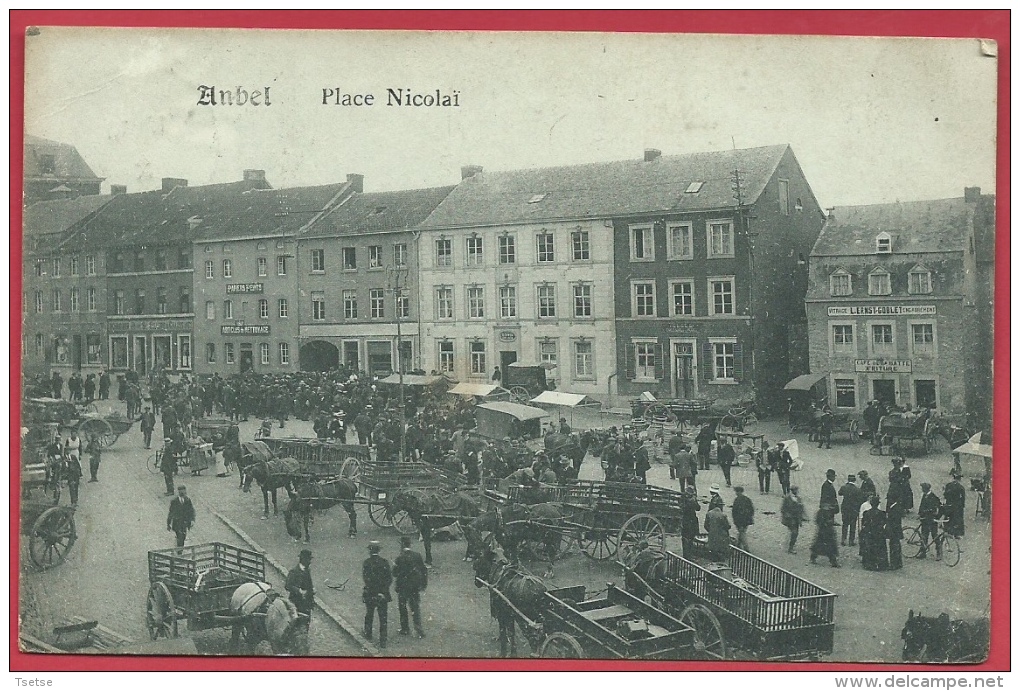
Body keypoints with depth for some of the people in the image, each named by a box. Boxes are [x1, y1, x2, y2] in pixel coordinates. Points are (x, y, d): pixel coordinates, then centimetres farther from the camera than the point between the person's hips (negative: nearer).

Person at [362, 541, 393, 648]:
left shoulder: (366, 563, -10)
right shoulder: (385, 562, -6)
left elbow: (365, 578, -15)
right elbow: (390, 578, -7)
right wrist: (383, 589, -3)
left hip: (370, 594, 0)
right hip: (383, 595, 0)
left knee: (369, 615, 21)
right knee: (383, 618, 5)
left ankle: (368, 635, 35)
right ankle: (383, 641, 2)